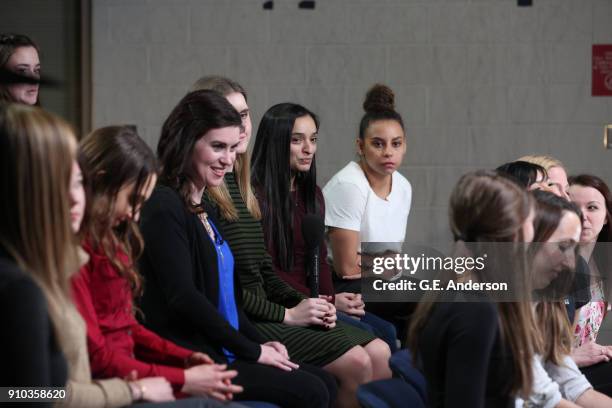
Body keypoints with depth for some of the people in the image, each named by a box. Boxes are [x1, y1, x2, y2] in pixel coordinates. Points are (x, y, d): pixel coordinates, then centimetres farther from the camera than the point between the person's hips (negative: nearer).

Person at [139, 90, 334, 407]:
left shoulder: (204, 210, 16)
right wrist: (252, 351, -14)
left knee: (321, 379, 4)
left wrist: (261, 343, 5)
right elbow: (182, 297, -20)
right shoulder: (163, 207, -13)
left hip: (221, 350, 10)